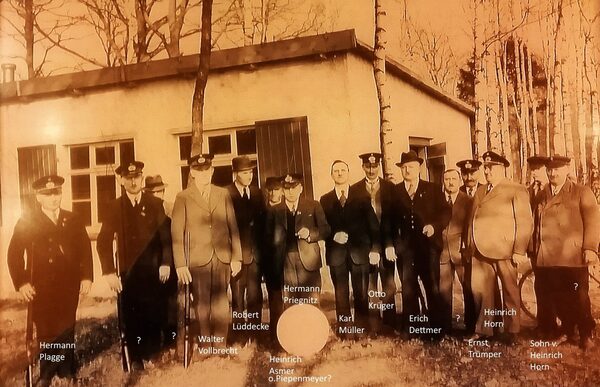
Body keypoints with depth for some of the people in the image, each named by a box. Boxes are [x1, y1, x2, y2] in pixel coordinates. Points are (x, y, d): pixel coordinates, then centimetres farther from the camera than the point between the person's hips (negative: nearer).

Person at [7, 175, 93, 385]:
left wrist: (86, 276, 0)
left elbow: (85, 249, 8)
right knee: (46, 332, 4)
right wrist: (21, 282, -9)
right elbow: (14, 253, -1)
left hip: (69, 286, 2)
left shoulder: (73, 220, 7)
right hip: (41, 288, -2)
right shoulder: (27, 222, 1)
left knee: (66, 331, 9)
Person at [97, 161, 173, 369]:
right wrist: (109, 272, -8)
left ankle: (153, 354, 19)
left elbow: (166, 236, 1)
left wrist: (166, 263, -8)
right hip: (128, 272, 1)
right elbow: (103, 241, 0)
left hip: (153, 270, 0)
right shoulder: (114, 207, 4)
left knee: (154, 313, 1)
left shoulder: (155, 204, 3)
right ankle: (135, 357, 20)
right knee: (131, 315, 4)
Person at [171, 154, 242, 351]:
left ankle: (220, 349, 10)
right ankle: (206, 349, 15)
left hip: (222, 258, 2)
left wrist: (236, 257, 5)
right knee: (202, 306, 3)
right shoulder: (183, 198, 2)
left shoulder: (223, 194, 10)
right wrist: (180, 264, -8)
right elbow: (177, 233, -2)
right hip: (198, 260, -2)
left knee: (221, 304, 0)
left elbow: (233, 227, 9)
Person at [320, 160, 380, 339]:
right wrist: (333, 236, -13)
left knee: (361, 295, 2)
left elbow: (373, 224, 3)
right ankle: (345, 334, 10)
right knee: (341, 296, 3)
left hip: (359, 251, 0)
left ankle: (361, 333, 12)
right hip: (336, 253, 1)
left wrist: (375, 249, -5)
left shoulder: (361, 197, 7)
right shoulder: (325, 200, 10)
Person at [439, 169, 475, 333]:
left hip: (462, 252, -1)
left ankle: (470, 328, 17)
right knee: (443, 292, 5)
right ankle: (445, 327, 17)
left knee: (469, 290, 3)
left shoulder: (468, 201, 2)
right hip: (443, 252, 1)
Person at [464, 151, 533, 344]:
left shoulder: (516, 190, -1)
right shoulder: (480, 191, 17)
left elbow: (525, 222, -7)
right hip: (480, 251, 6)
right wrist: (469, 246, 8)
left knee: (509, 291, 7)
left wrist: (520, 251, -12)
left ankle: (511, 331, 21)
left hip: (503, 251, -5)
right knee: (480, 291, 8)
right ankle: (484, 329, 22)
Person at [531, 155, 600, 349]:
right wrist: (534, 252, 12)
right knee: (558, 299, 6)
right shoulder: (541, 196, 18)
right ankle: (569, 332, 20)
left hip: (573, 258, -4)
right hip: (546, 258, 4)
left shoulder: (582, 192, 4)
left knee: (578, 299, 2)